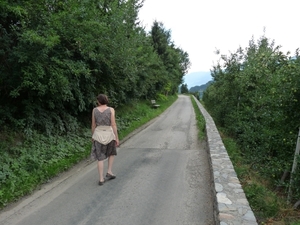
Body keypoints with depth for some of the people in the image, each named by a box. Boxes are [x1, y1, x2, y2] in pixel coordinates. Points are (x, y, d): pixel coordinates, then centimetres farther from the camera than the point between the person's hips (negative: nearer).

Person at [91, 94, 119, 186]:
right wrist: (117, 138, -6)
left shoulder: (94, 110, -2)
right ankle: (109, 172, 16)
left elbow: (93, 125, 2)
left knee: (100, 158, 9)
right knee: (112, 153, 24)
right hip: (109, 134, -1)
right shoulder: (111, 109, -8)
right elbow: (113, 125, -11)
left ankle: (101, 179, 8)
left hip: (98, 135, 2)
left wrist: (93, 136, 15)